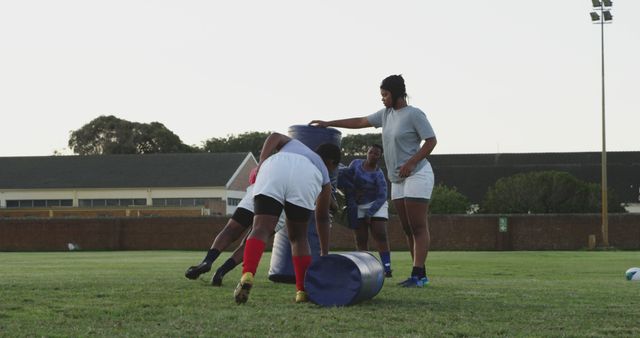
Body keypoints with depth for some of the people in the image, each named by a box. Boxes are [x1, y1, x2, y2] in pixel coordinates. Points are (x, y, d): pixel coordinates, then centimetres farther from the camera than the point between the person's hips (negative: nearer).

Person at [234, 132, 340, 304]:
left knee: (261, 229, -12)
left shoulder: (294, 144, 45)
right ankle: (303, 290, 15)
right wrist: (324, 253, 46)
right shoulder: (323, 174, 37)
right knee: (298, 236, 18)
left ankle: (247, 275, -34)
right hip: (305, 180, 0)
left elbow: (274, 137, 21)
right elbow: (322, 218, 40)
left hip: (273, 169, 0)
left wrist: (262, 162, 8)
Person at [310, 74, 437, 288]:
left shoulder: (414, 114, -10)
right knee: (407, 228, 6)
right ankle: (420, 274, 8)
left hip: (417, 175, -9)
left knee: (418, 226, -11)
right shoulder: (386, 114, 13)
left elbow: (431, 141, -12)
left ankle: (418, 275, -15)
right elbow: (360, 122, 18)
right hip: (398, 180, 9)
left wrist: (411, 163, -22)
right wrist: (328, 124, 16)